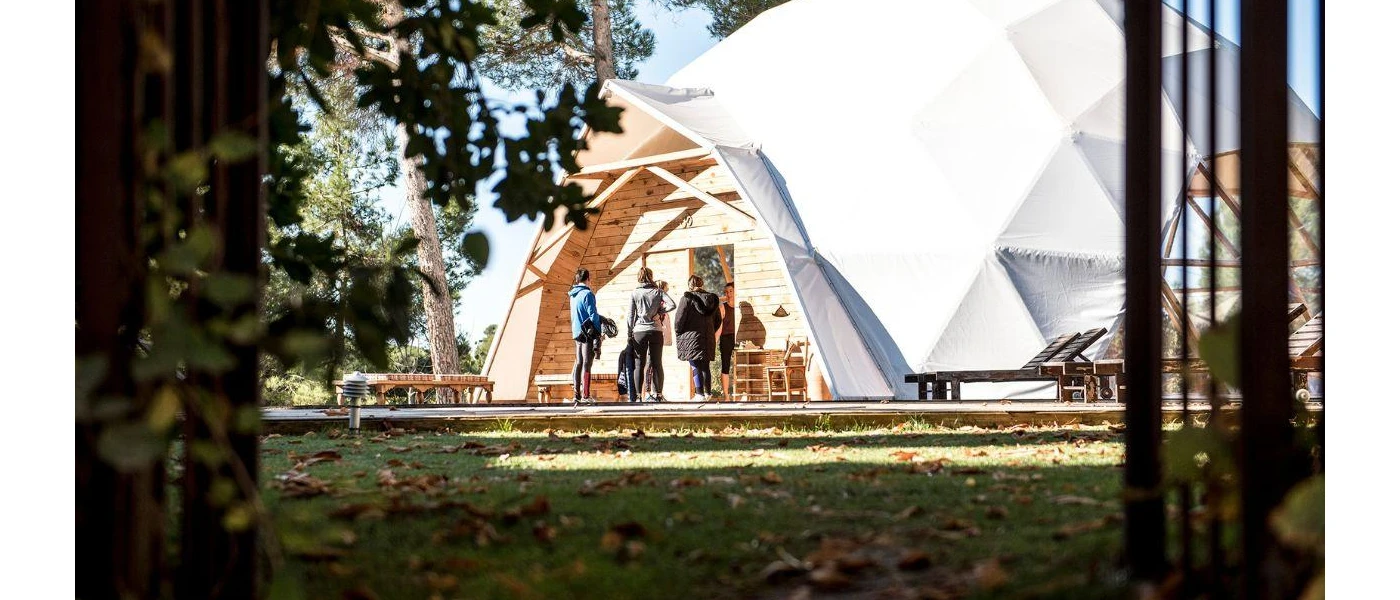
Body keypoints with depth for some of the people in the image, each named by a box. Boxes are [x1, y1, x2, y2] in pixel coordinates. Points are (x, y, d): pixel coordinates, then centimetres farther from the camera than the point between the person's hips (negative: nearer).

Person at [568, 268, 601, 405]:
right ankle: (585, 395, -10)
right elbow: (593, 315, -14)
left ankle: (577, 394, 9)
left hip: (577, 332, 8)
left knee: (578, 363, 10)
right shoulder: (587, 294, -11)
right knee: (587, 364, -7)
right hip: (588, 333, -8)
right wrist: (599, 333, -7)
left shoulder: (573, 295, 14)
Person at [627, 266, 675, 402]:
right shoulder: (658, 291, 3)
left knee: (638, 365, 1)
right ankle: (659, 394, 3)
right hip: (655, 331, 1)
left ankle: (636, 395, -3)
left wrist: (629, 333, 6)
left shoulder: (635, 292, 1)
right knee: (657, 364, 6)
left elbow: (630, 314, 1)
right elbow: (672, 305, -8)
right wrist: (659, 312, 5)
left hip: (639, 331, -1)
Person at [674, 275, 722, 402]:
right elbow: (718, 320, 17)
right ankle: (707, 393, 17)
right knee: (705, 366, 14)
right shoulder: (712, 299, 10)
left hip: (692, 336, -5)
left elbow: (679, 317, -11)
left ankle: (699, 394, -12)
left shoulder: (687, 298, -7)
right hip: (708, 338, 5)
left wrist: (678, 332, 2)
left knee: (695, 367, -6)